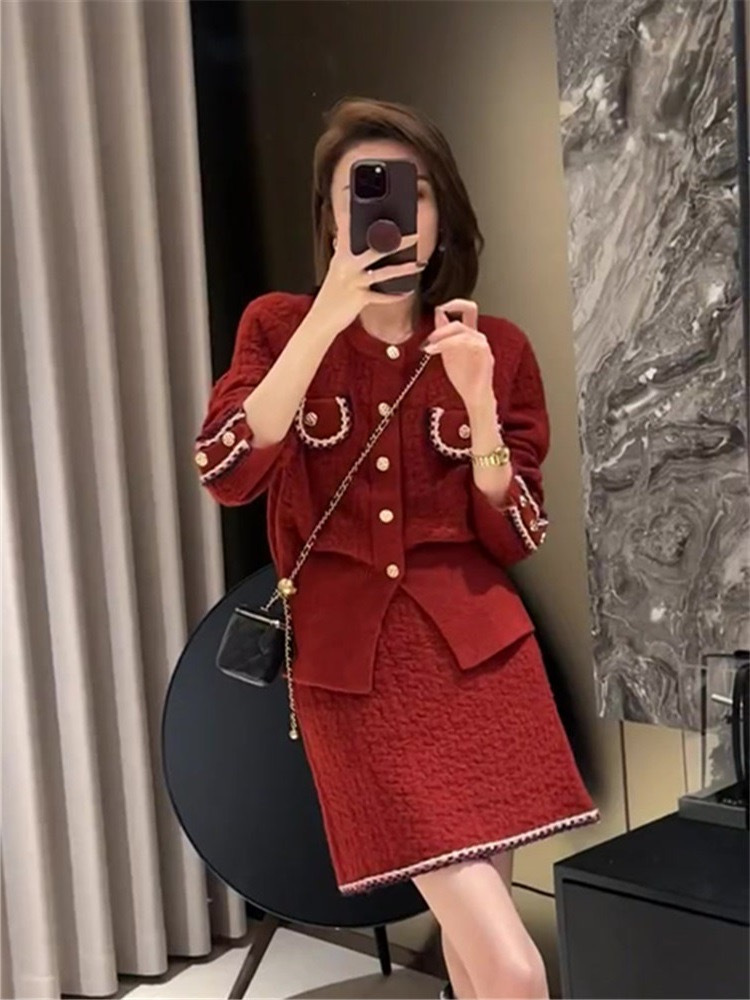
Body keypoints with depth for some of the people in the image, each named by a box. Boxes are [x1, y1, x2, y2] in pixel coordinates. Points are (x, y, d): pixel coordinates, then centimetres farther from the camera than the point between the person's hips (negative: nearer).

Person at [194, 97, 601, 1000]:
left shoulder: (500, 347, 5)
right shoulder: (279, 326, 4)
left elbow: (513, 540, 1)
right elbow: (225, 475, -13)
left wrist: (478, 399, -14)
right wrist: (329, 318, -19)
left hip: (479, 653, 2)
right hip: (350, 664, -2)